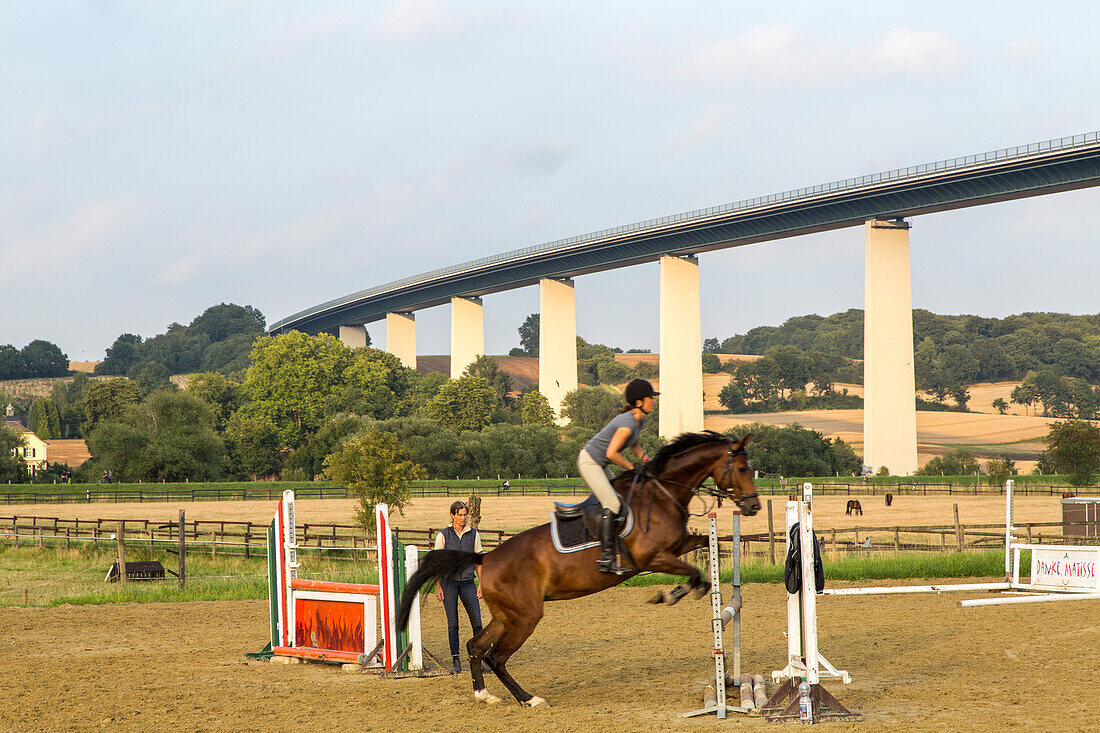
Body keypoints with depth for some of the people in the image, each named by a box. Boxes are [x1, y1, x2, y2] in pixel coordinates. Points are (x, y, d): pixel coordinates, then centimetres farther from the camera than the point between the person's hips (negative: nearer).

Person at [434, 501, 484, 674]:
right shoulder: (443, 535, 1)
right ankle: (456, 662, 4)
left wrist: (480, 584, 5)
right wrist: (437, 586, -5)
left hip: (468, 583, 2)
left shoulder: (473, 534, 7)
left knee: (477, 622, -6)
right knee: (453, 623, -2)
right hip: (449, 582, -2)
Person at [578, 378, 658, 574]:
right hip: (589, 462, -10)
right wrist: (631, 467, -15)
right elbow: (611, 453, -28)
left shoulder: (637, 421, 5)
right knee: (612, 504, -18)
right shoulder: (628, 424, -25)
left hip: (599, 464, 10)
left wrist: (645, 459, 5)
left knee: (615, 501, 16)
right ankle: (606, 558, -23)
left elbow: (634, 446, 22)